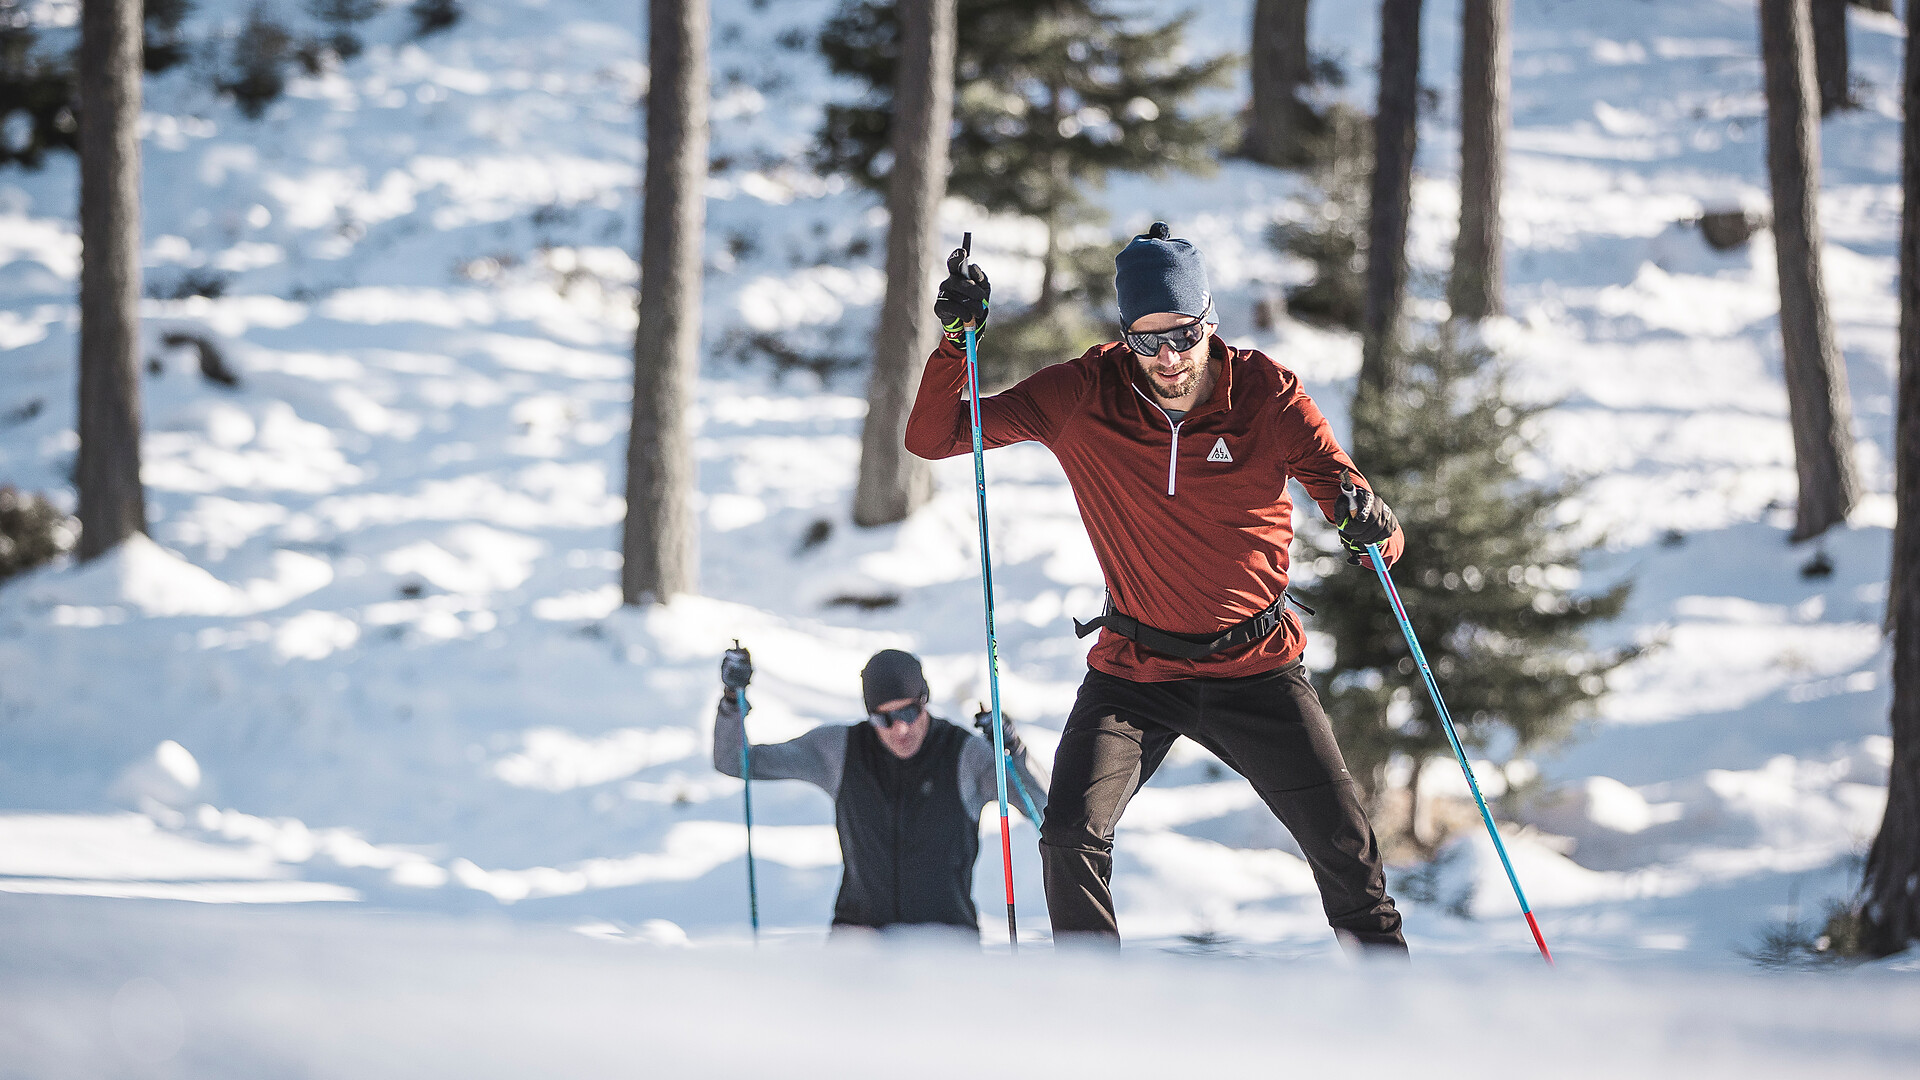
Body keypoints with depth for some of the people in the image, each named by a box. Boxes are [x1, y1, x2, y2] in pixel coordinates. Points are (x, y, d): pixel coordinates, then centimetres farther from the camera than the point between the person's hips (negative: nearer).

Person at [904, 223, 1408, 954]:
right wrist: (957, 339, -23)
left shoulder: (1265, 392, -12)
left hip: (1257, 668, 0)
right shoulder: (1084, 397, -11)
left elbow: (1335, 480, -13)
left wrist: (1368, 525, -38)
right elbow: (932, 438, -7)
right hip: (1135, 671, 0)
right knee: (1071, 838, -18)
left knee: (1344, 844, 1)